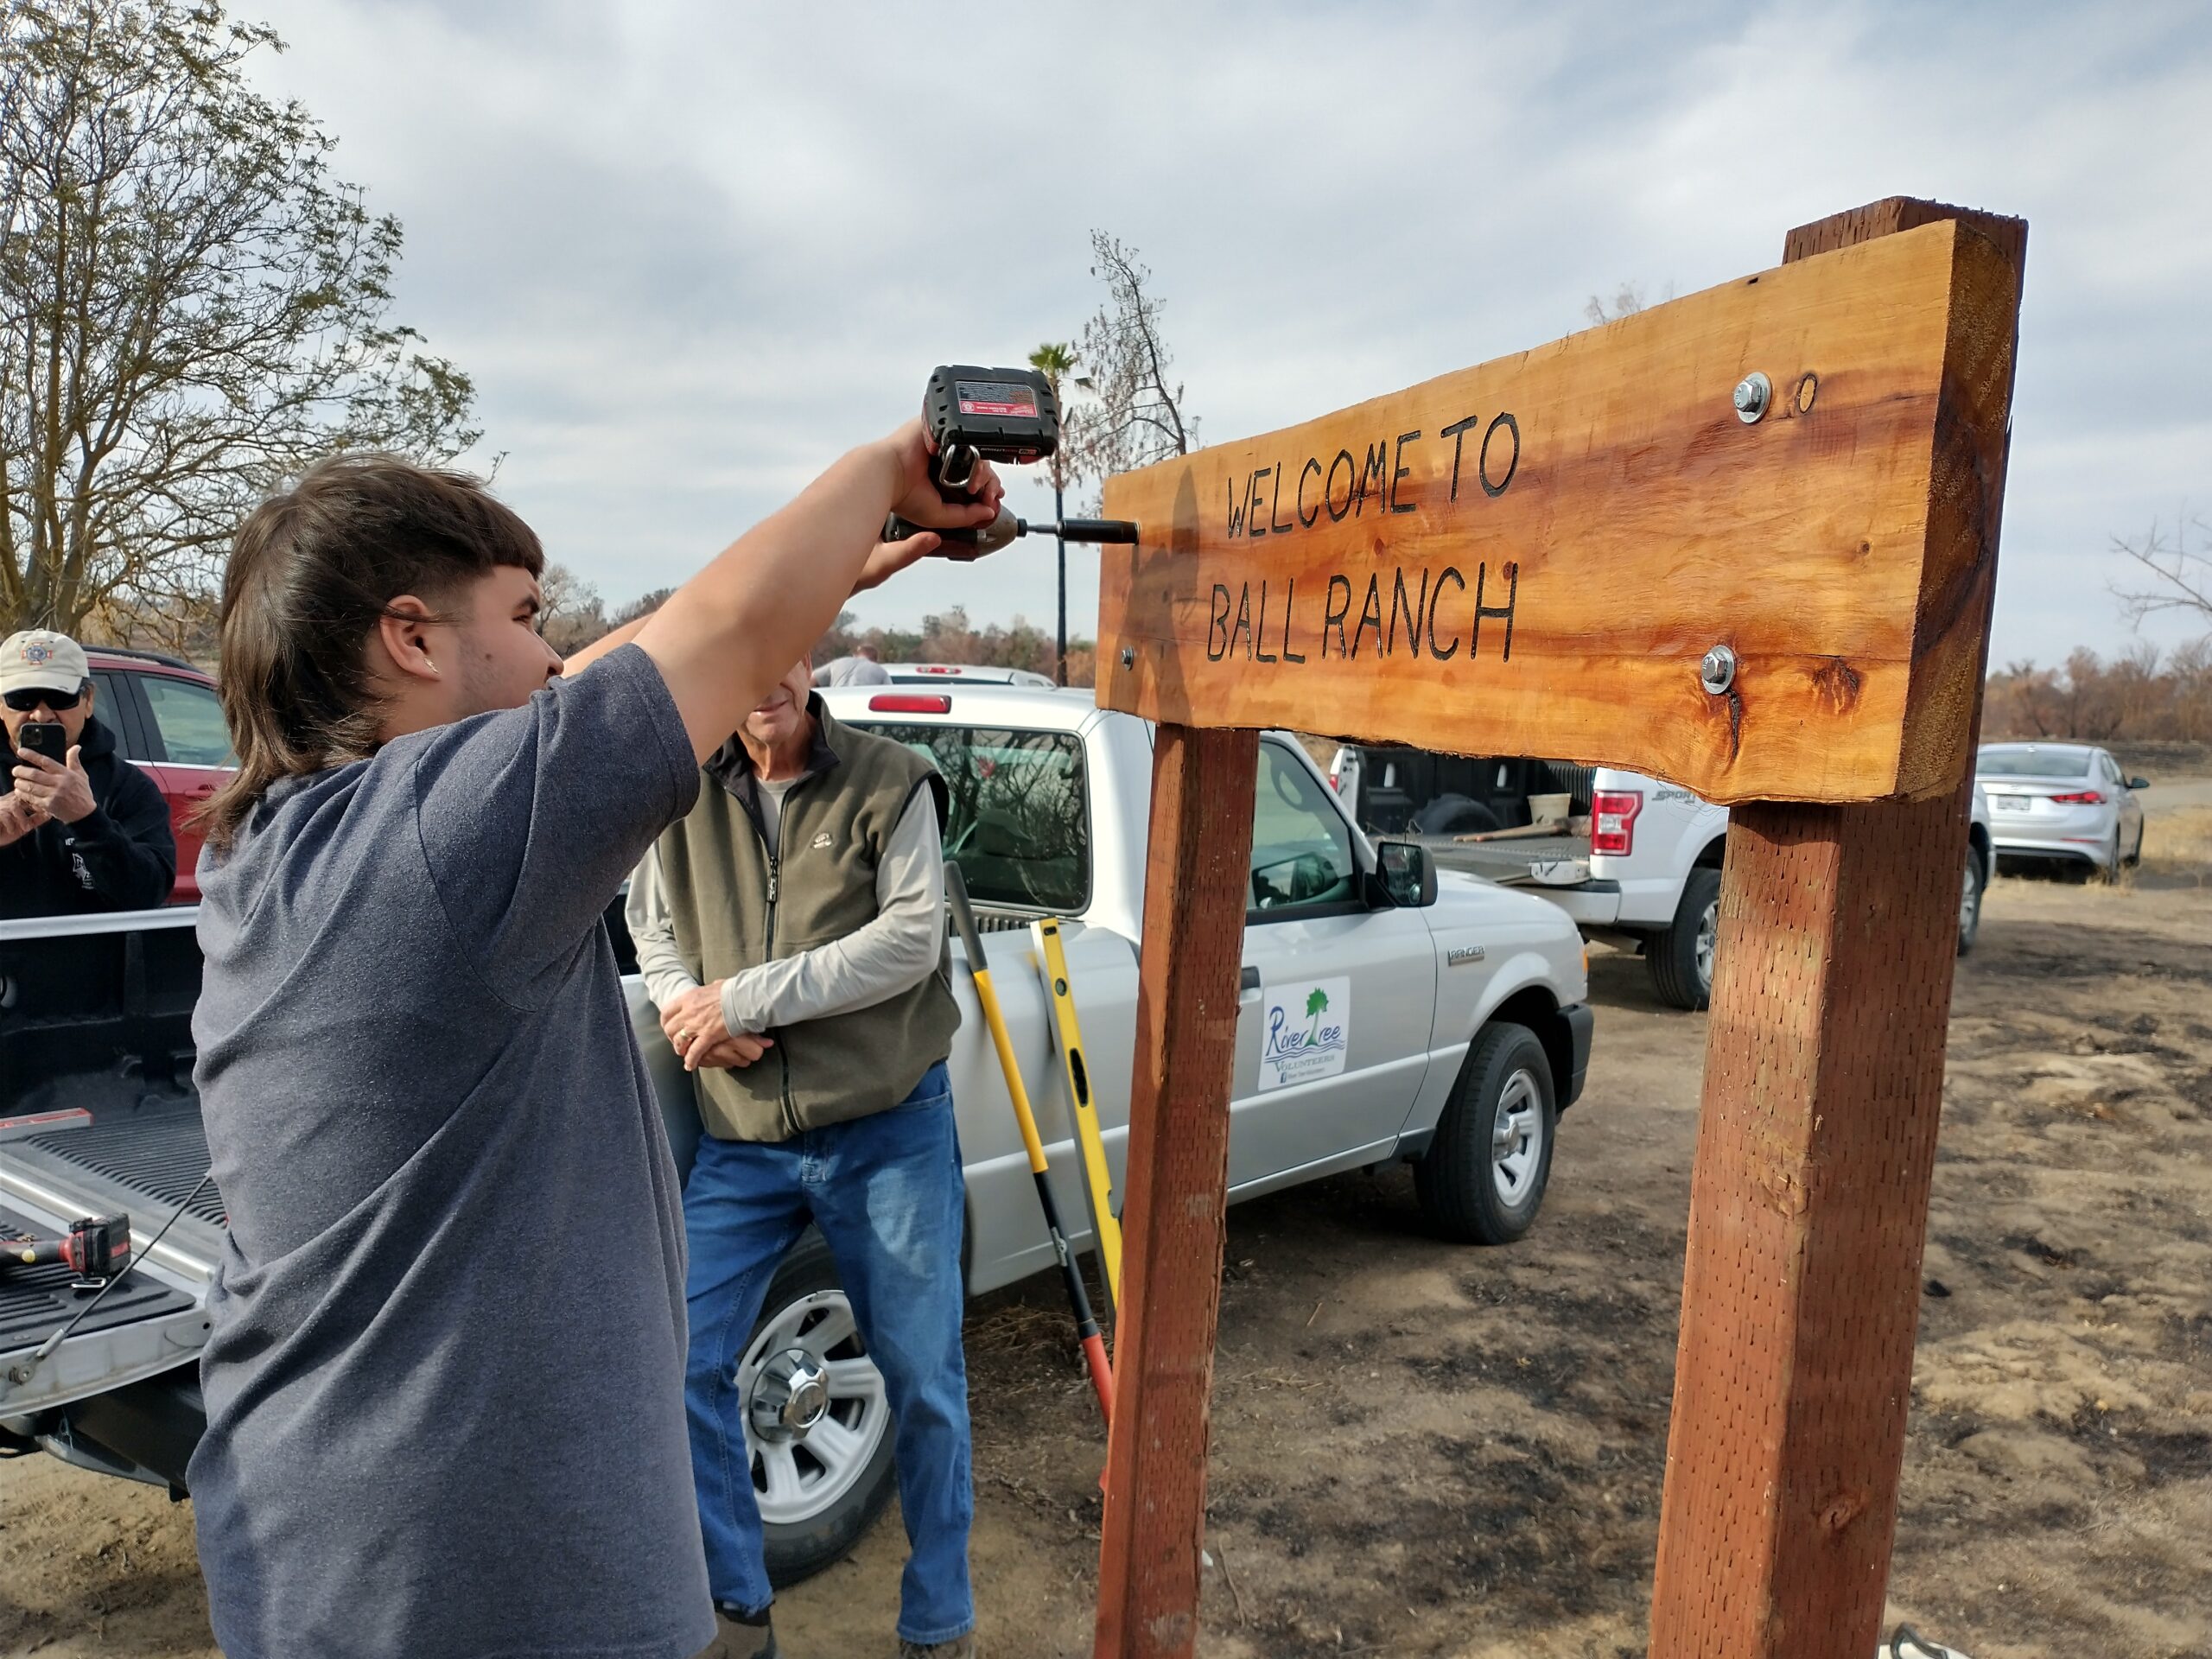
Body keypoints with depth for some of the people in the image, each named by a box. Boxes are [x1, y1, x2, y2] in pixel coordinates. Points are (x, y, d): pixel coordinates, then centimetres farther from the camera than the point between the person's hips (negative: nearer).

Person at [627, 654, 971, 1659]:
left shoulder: (889, 783, -7)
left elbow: (911, 941, -16)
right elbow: (651, 920, 11)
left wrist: (742, 999, -19)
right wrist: (683, 1001, -12)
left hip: (888, 1131, -3)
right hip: (740, 1141, 3)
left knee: (924, 1378, 7)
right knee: (683, 1366, 3)